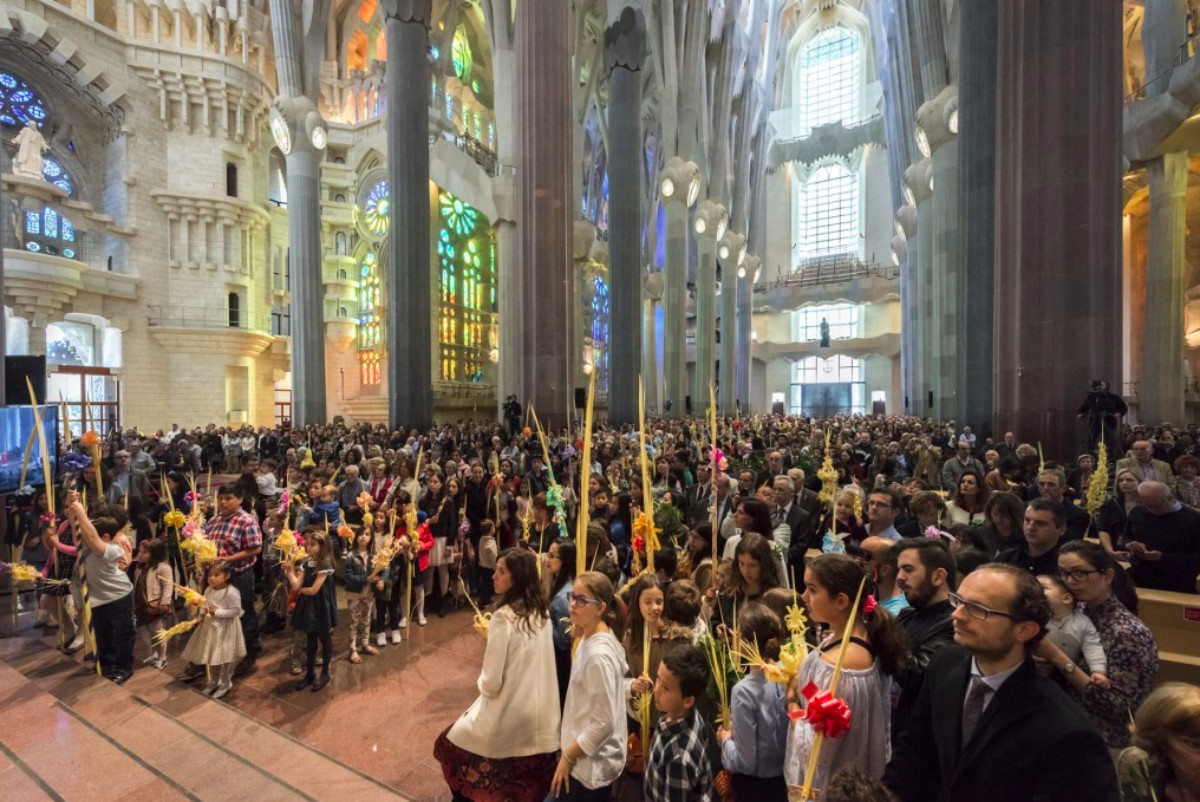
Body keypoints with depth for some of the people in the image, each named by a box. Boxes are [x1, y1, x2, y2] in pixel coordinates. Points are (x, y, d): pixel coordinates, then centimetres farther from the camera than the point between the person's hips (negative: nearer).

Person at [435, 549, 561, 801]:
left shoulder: (504, 616, -21)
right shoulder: (543, 612, -1)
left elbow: (492, 683, -18)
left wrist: (482, 683, 3)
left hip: (509, 716, -6)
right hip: (541, 718, 6)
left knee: (452, 745, 20)